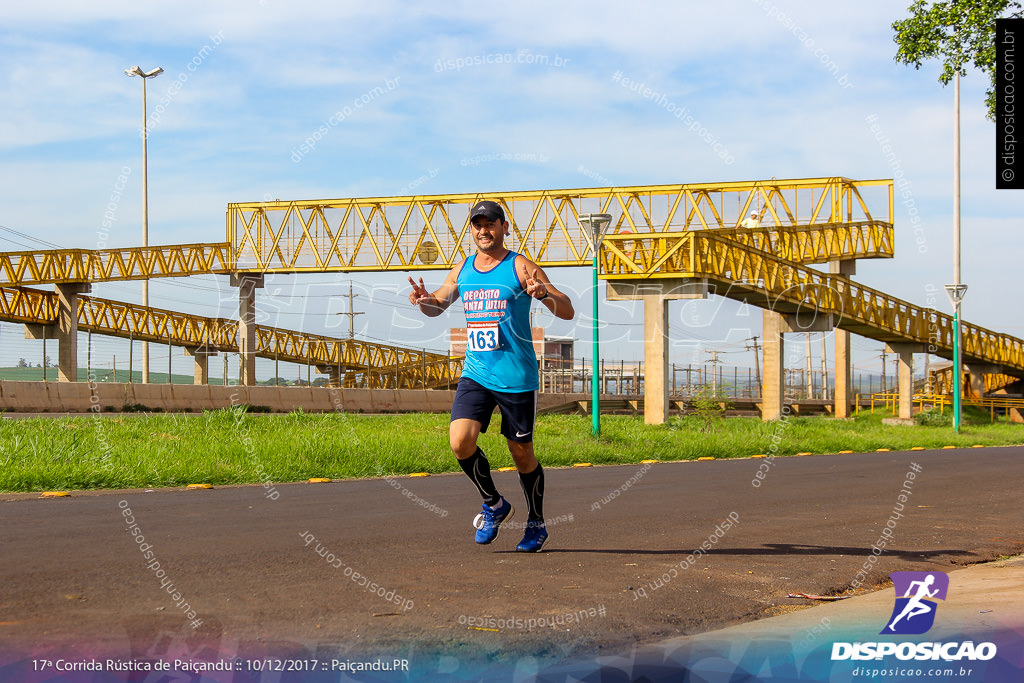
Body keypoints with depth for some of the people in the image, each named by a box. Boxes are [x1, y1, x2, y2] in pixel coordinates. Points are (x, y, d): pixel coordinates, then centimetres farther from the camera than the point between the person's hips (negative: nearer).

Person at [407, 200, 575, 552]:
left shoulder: (521, 267, -5)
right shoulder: (462, 269, 10)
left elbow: (568, 312, -9)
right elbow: (439, 305, 26)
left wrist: (544, 294, -31)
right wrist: (424, 300, 2)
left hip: (516, 377, -4)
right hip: (475, 374, 4)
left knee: (522, 453, 5)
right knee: (460, 441, -15)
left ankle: (536, 524, 26)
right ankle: (493, 505, 9)